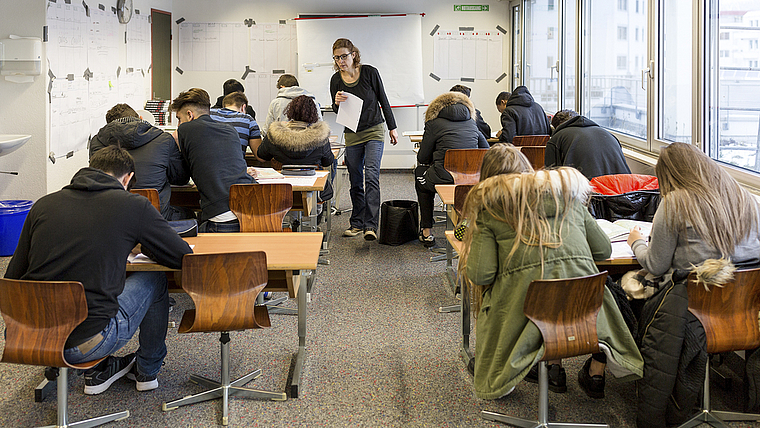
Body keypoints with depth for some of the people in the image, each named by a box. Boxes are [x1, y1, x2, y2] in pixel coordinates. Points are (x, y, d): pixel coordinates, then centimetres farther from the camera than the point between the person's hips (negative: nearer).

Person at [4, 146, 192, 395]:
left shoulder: (44, 204, 6)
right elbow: (184, 257, 7)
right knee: (154, 280, 20)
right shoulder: (133, 206, -3)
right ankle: (147, 370, 36)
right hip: (86, 344, -4)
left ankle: (99, 369, 34)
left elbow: (12, 278, 10)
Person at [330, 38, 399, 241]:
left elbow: (383, 100, 1)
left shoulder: (369, 72, -8)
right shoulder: (336, 80, -1)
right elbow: (337, 112, 5)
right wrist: (337, 103, -18)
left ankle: (371, 225, -16)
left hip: (374, 132, -3)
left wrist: (392, 128, 4)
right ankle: (357, 223, 21)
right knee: (355, 181, 9)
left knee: (371, 176, -15)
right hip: (352, 135, 3)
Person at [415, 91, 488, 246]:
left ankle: (426, 231, 27)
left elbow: (422, 158, 7)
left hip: (446, 178, -4)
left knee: (420, 173, 29)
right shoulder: (471, 123, 17)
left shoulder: (434, 123, 5)